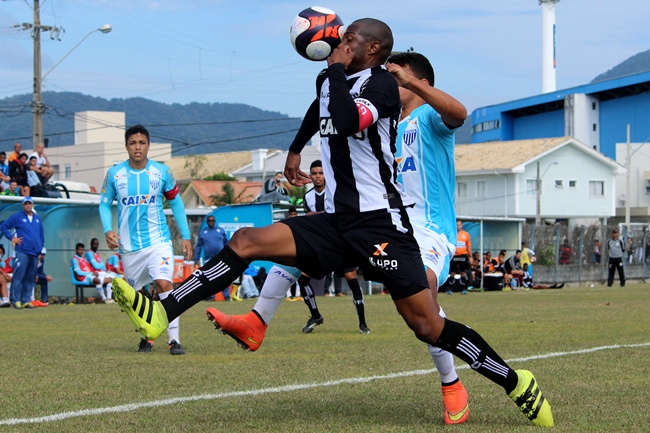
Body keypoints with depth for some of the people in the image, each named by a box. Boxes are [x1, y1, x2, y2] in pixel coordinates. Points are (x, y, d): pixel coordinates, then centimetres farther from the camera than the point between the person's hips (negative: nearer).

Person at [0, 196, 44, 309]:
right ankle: (16, 300, -6)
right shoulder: (17, 217, 2)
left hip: (35, 253, 5)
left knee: (30, 278, 6)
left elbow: (41, 235, 24)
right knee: (19, 276, -8)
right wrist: (12, 238, -4)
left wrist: (40, 247, 15)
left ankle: (26, 300, 11)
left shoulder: (37, 219, 16)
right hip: (22, 252, -5)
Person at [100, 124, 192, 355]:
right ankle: (146, 336, 30)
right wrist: (108, 230, -9)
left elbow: (175, 202, 8)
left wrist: (186, 236, 5)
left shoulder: (162, 172, -1)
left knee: (164, 284, -20)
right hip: (129, 245, 2)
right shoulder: (114, 174, 0)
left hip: (158, 240, -2)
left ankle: (174, 339, -17)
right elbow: (104, 204, 9)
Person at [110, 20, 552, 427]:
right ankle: (162, 314, -12)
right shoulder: (332, 83, 14)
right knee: (247, 240, -6)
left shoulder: (381, 83, -9)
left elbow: (348, 121, -31)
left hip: (381, 223, -7)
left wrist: (336, 69, -15)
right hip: (337, 222, 7)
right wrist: (295, 151, 49)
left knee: (428, 326, -11)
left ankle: (517, 383, 4)